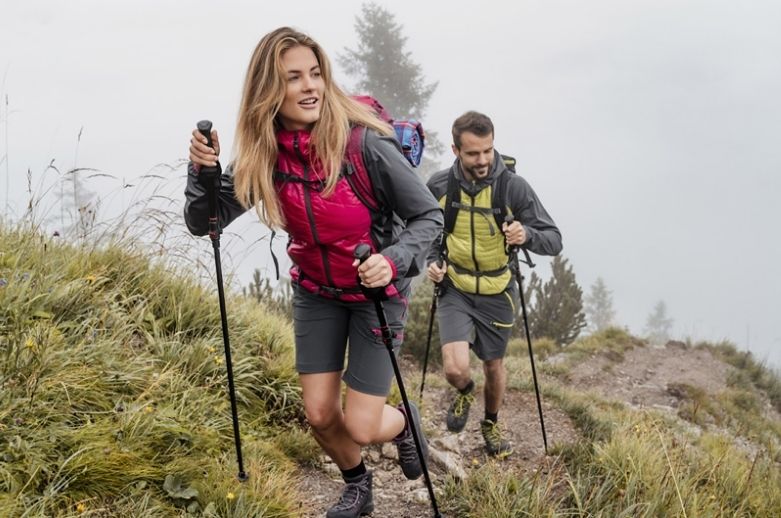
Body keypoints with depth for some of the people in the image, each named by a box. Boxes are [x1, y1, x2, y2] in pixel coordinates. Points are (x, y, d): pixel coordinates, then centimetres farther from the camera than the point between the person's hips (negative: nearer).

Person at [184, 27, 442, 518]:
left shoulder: (365, 144, -27)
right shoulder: (264, 153, -15)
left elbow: (429, 216, -17)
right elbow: (205, 222, -10)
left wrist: (393, 260, -35)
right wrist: (202, 170, -28)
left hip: (376, 290, -3)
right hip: (316, 291, 4)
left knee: (360, 427, -5)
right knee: (320, 416, 6)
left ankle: (404, 421, 32)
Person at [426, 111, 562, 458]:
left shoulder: (514, 187, -17)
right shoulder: (439, 186, -12)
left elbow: (554, 240, -16)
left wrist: (527, 235, -37)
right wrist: (432, 260, -11)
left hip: (497, 294, 0)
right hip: (455, 290, 0)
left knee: (493, 366, 17)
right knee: (455, 368, -16)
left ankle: (491, 424, 47)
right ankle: (465, 392, 22)